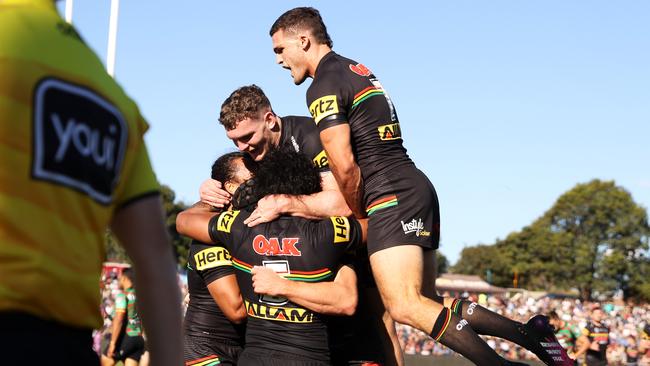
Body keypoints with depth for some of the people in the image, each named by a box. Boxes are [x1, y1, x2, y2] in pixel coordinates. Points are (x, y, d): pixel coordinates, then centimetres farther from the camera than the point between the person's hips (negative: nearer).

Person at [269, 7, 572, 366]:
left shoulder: (324, 86, -8)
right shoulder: (358, 71, 22)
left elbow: (345, 167, -16)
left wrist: (360, 215, -1)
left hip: (392, 196, -10)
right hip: (418, 188, 10)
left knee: (405, 306, -18)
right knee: (427, 303, 11)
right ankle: (529, 334, 4)